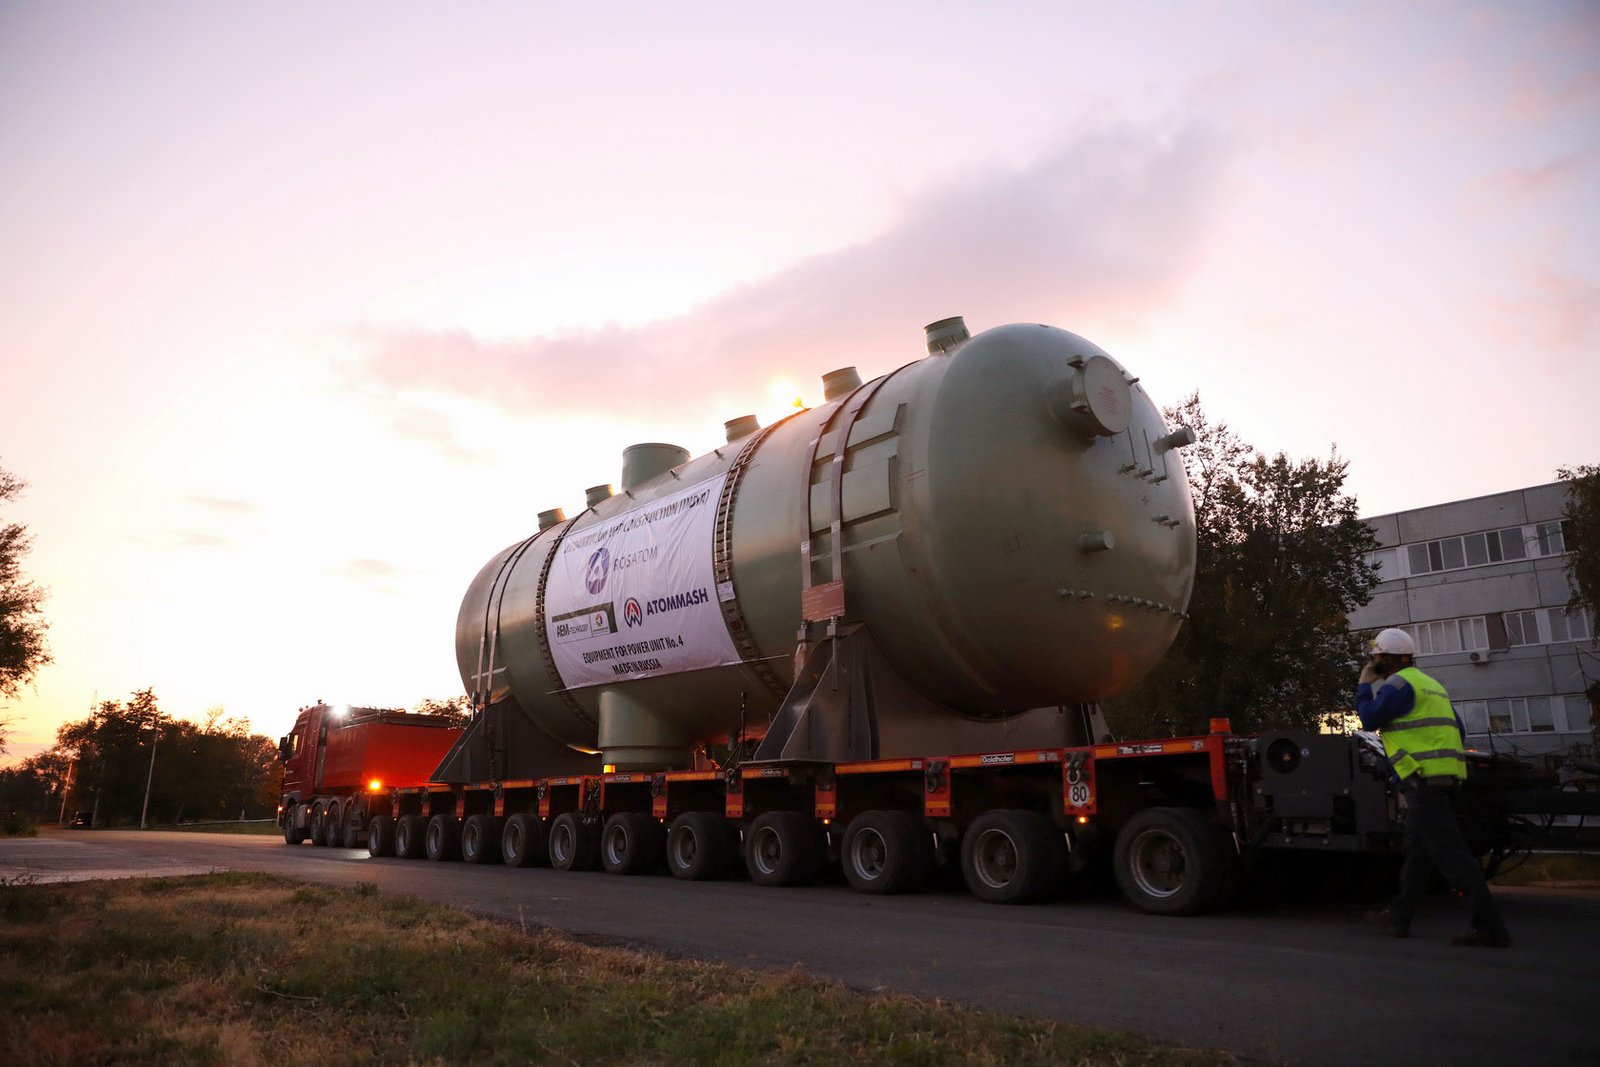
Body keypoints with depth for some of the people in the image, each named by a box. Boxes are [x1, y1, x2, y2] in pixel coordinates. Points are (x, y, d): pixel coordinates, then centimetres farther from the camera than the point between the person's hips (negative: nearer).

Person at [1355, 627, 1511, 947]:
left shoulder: (1399, 684, -8)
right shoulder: (1429, 684, 22)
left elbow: (1369, 719, -11)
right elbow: (1458, 729, 23)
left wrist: (1364, 685, 2)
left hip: (1423, 778, -10)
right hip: (1445, 776, 10)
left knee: (1450, 852, -11)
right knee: (1418, 850, 14)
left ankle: (1490, 927, -15)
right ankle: (1399, 917, 21)